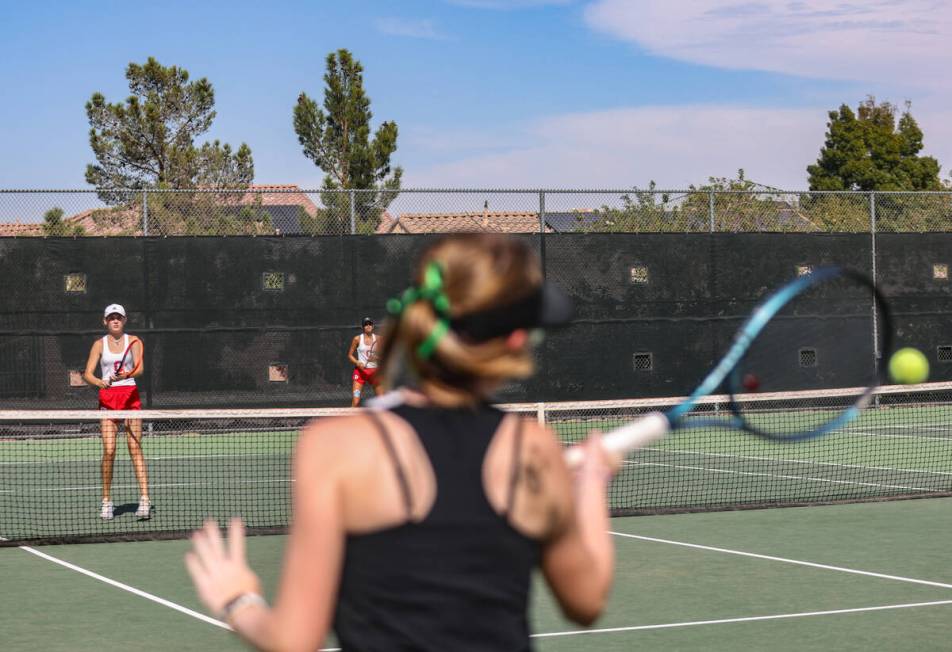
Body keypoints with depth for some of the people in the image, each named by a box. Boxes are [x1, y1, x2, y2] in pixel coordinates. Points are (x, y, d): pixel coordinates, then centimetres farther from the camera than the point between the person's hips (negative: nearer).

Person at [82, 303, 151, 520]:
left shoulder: (133, 341, 5)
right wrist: (99, 382, -23)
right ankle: (106, 501, 6)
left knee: (135, 448, -9)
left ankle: (144, 500, -13)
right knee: (109, 451, -7)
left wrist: (128, 374, -29)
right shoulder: (100, 344, 6)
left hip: (130, 395, 0)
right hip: (108, 398, 0)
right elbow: (87, 374, -2)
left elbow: (140, 368, -8)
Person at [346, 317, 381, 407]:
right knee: (355, 401, -13)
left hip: (374, 371, 2)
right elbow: (350, 355, 4)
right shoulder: (357, 339, -1)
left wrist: (376, 358, -13)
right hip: (360, 370, -2)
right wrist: (357, 363, -15)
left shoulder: (378, 339, 4)